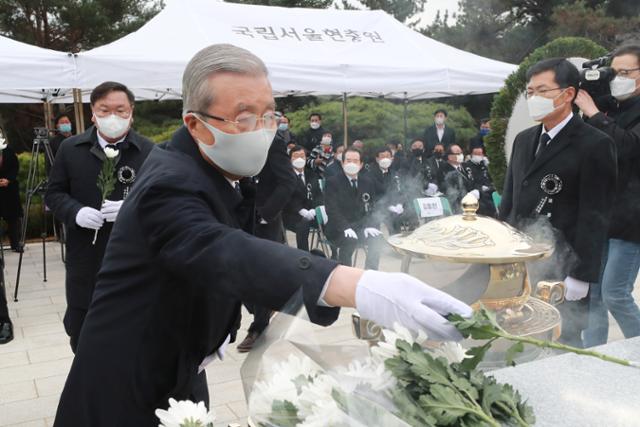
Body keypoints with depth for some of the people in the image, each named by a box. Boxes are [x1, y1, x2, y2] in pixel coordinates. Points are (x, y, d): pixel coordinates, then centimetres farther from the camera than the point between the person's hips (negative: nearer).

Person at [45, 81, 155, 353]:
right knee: (79, 331, 17)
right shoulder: (70, 149, 2)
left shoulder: (149, 152, -6)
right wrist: (76, 212, -13)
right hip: (84, 261, 3)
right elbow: (54, 194, 8)